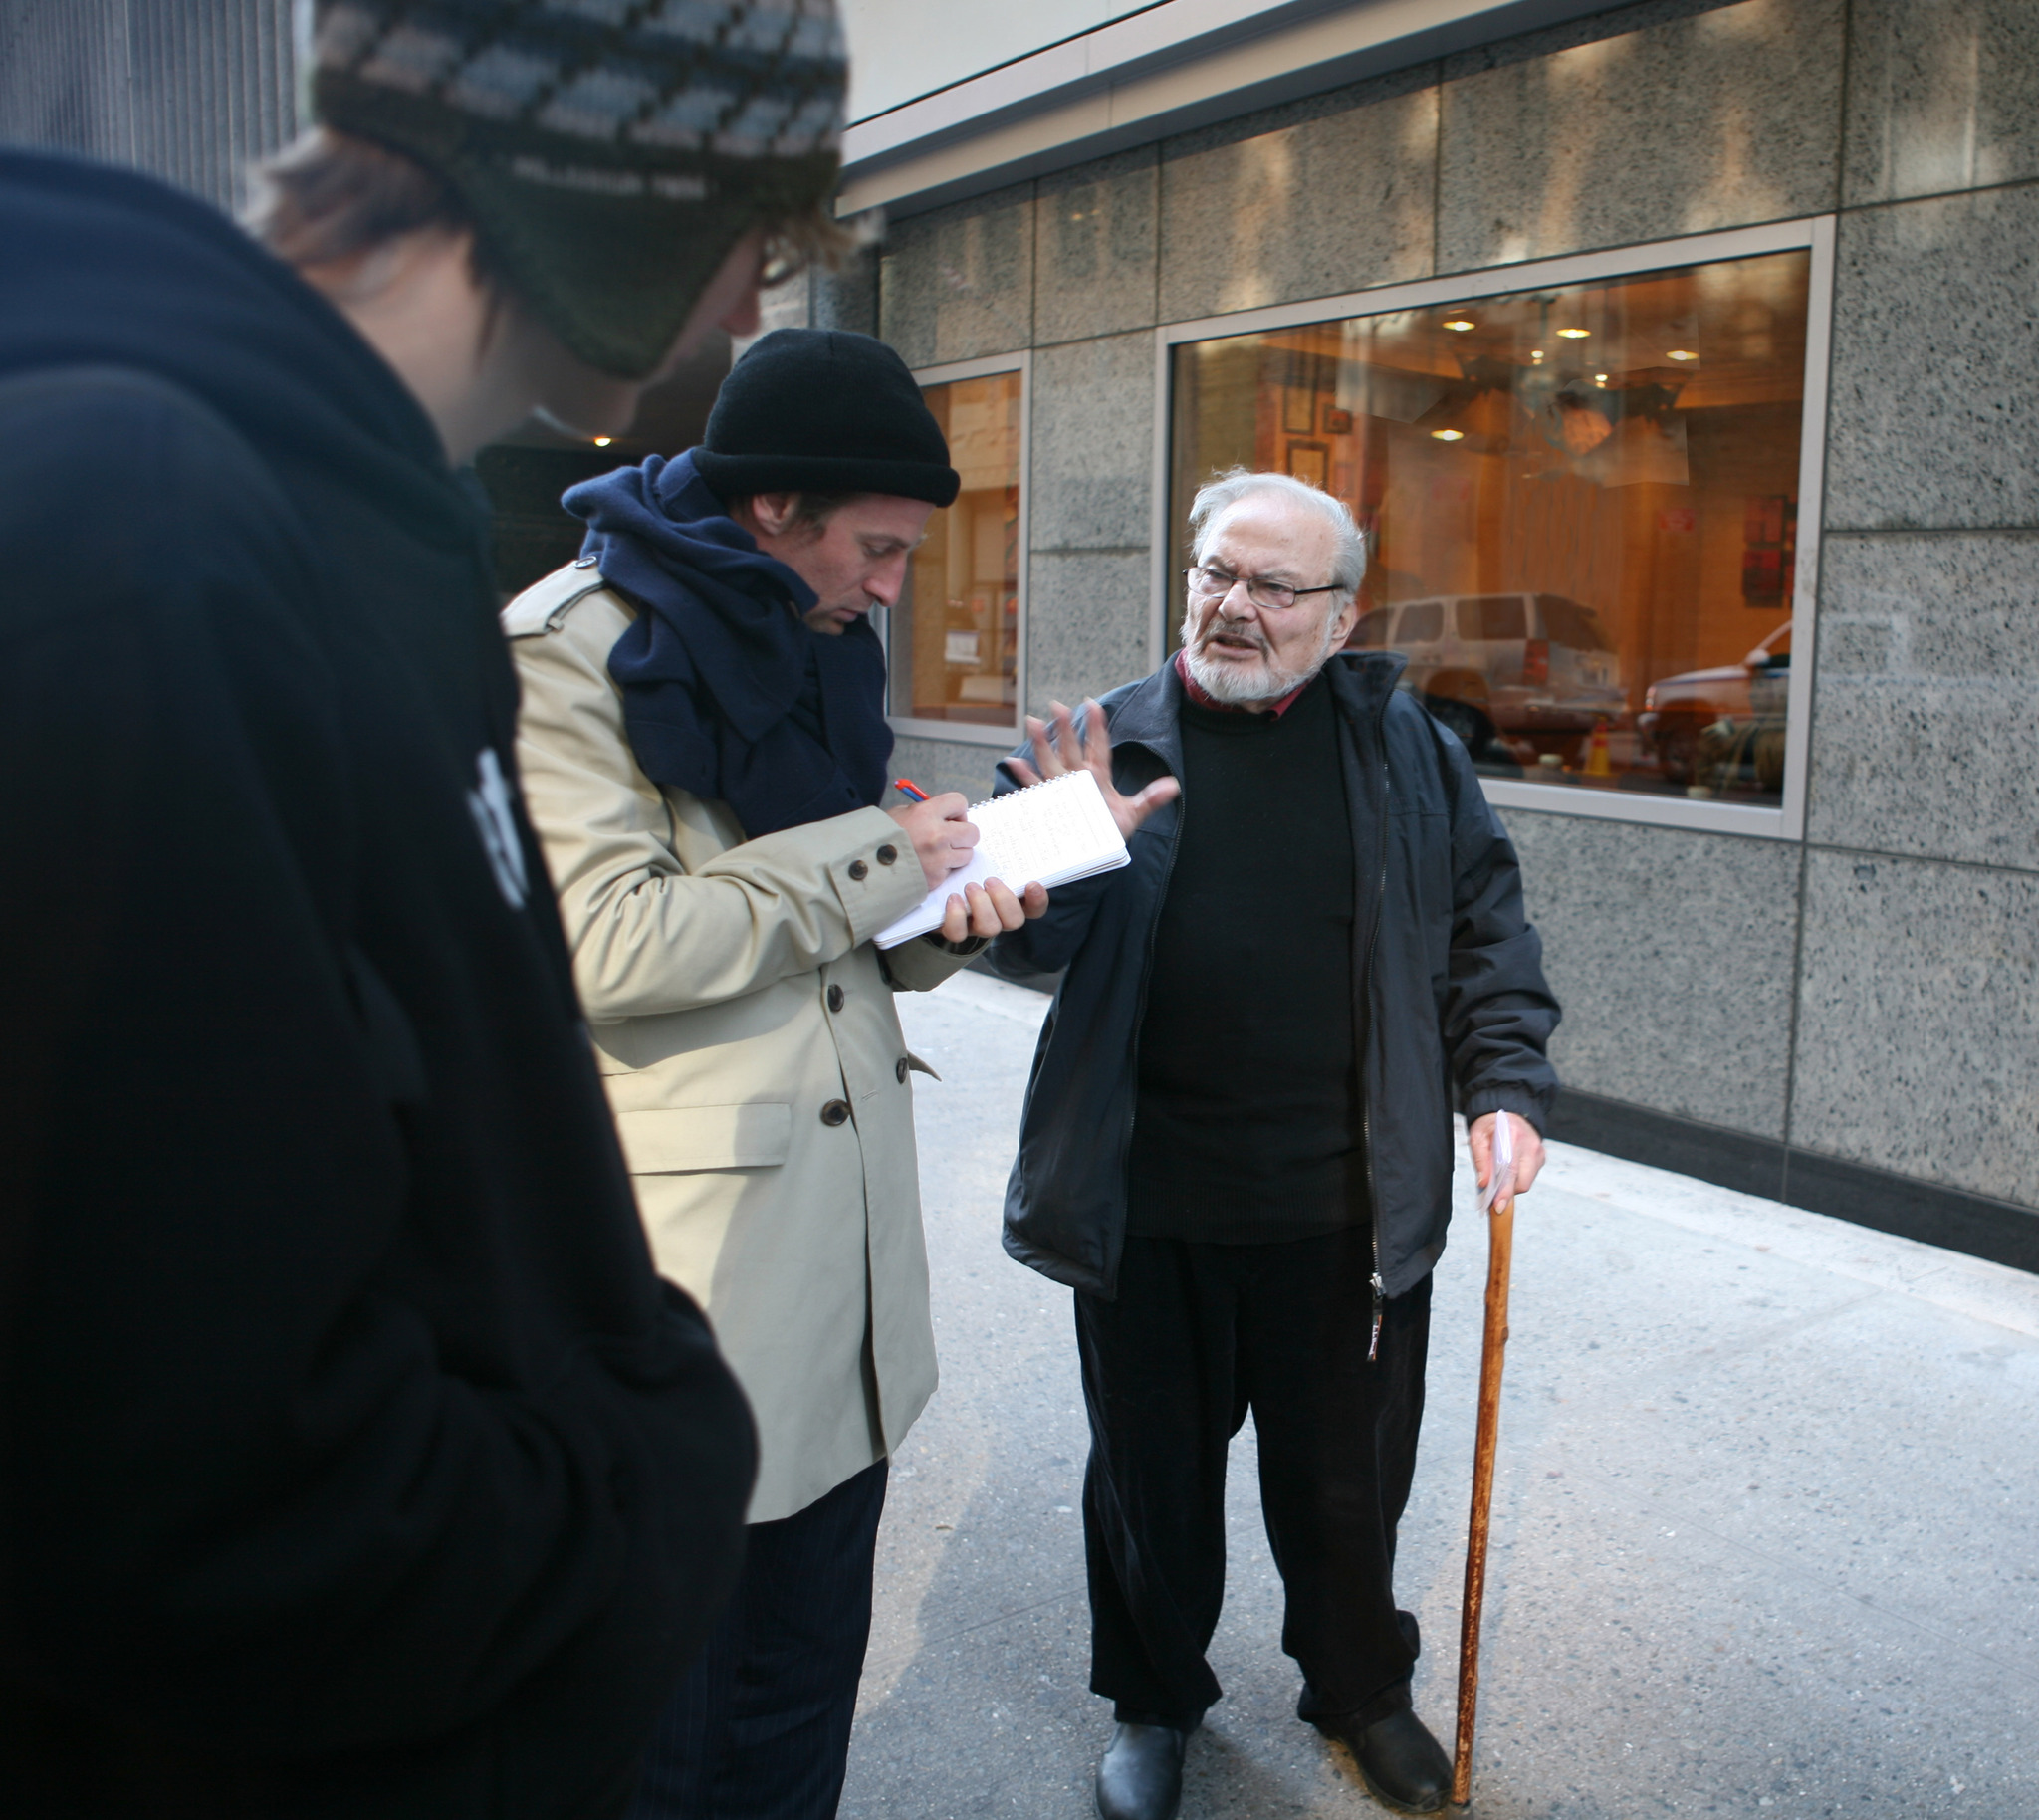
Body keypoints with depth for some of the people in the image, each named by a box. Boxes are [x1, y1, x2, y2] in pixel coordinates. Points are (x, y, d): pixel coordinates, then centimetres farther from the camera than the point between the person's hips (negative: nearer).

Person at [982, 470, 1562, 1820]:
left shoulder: (1403, 746, 2)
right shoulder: (1115, 739, -1)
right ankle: (1156, 1700, 41)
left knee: (1346, 1478, 17)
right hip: (1150, 1203, 0)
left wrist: (1506, 1084, -3)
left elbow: (1484, 925, 7)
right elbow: (1020, 947, -2)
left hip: (1347, 1204, 1)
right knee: (1154, 1471, 17)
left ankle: (1362, 1688, 44)